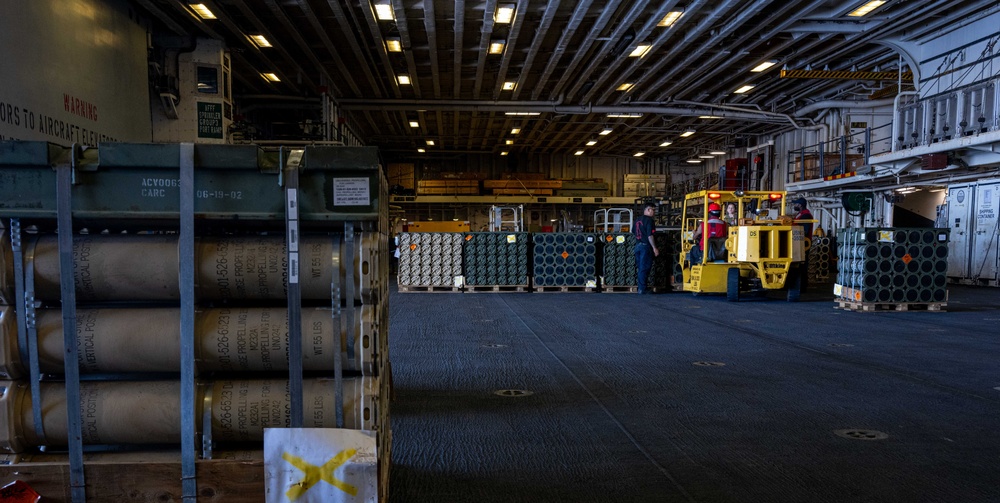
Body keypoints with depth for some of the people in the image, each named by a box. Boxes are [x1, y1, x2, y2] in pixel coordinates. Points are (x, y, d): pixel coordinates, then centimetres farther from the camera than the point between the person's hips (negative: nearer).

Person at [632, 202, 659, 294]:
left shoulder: (637, 220, 13)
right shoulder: (649, 220, -12)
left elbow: (633, 233, 19)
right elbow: (650, 236, -18)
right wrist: (655, 248, -16)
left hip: (638, 245, 8)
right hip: (646, 246, -8)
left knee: (641, 267, 14)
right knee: (645, 267, -3)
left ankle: (641, 284, 18)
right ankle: (643, 288, 0)